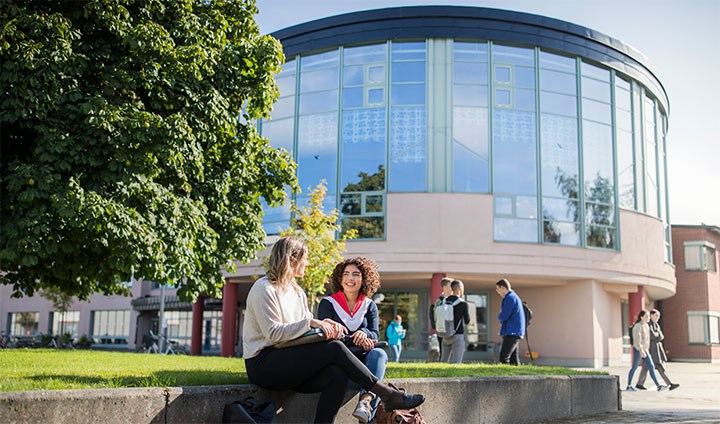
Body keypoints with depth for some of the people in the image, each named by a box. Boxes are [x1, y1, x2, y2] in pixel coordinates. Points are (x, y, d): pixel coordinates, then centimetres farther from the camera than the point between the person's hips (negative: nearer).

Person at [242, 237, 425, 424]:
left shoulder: (297, 292, 21)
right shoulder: (264, 288, -7)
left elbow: (307, 327, 15)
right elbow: (273, 333, -16)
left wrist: (327, 325, -6)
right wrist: (310, 323, -19)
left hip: (287, 362, 8)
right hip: (263, 364, -8)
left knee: (337, 374, -22)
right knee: (334, 347, -22)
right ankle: (387, 394, -16)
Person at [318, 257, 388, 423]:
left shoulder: (369, 306, 16)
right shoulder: (327, 303, 6)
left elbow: (375, 335, 5)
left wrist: (364, 333, -22)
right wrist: (357, 341, -20)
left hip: (362, 358, 2)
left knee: (379, 353, -34)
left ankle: (365, 400, -55)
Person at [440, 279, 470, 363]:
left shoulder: (444, 301, 5)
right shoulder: (463, 303, -10)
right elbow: (467, 320, 2)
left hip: (446, 336, 5)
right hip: (458, 335, -5)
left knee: (443, 361, 12)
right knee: (455, 363, -5)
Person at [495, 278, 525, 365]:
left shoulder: (510, 298, -12)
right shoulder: (514, 297, 20)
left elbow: (503, 316, -17)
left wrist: (499, 316, 4)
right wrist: (501, 317, 5)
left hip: (512, 333, -10)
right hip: (515, 333, 10)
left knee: (503, 358, -15)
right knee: (513, 359, 9)